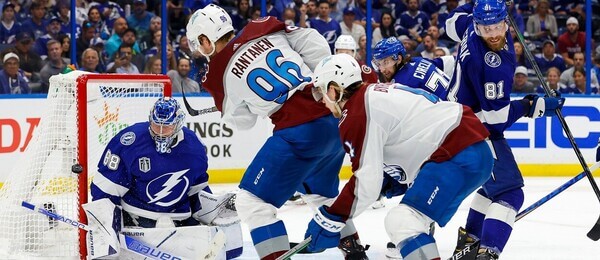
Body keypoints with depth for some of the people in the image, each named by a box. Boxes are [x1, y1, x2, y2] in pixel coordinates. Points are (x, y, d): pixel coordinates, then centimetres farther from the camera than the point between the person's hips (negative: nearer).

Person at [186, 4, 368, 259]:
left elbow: (240, 119, 16)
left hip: (300, 133, -7)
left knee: (252, 201, 2)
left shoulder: (217, 75, 2)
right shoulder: (265, 28, 9)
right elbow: (315, 44, 4)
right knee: (321, 193, 32)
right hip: (335, 119, 7)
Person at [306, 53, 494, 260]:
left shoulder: (356, 114, -9)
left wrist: (329, 220, -6)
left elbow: (366, 183, -14)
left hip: (457, 156, -11)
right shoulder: (376, 93, 20)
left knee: (401, 221, -18)